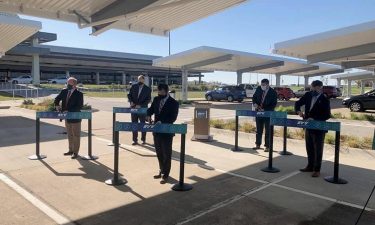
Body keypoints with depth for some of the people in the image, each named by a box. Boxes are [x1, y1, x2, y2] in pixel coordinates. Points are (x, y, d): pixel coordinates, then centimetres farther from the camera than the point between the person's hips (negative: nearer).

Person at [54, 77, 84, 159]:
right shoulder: (64, 91, 5)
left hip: (75, 118, -6)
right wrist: (57, 105, -3)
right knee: (69, 135, 16)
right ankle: (71, 150, 29)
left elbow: (79, 106, -19)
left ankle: (75, 152, 12)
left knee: (76, 135, 3)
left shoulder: (79, 94, -13)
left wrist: (69, 111, -24)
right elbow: (57, 99, 17)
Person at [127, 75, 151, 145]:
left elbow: (148, 100, -7)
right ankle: (135, 140, 11)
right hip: (134, 108, 2)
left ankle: (143, 139, 19)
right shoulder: (133, 86, 3)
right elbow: (129, 95, 9)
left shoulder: (148, 89, -4)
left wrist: (140, 105, -16)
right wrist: (131, 101, -10)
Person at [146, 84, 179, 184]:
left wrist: (161, 122, -27)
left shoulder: (173, 103, -12)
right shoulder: (156, 99, 6)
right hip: (157, 130, 6)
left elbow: (173, 118, -17)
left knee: (166, 154, 4)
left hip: (167, 132, -6)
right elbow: (151, 109, 11)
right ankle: (161, 171, 33)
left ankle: (165, 175, 15)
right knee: (159, 153, 17)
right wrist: (149, 115, -11)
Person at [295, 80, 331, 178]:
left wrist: (314, 119, -25)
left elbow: (327, 115, -16)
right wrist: (298, 110, -10)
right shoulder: (308, 95, 2)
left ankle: (317, 170, 12)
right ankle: (310, 166, 30)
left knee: (318, 149, 3)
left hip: (319, 128, -6)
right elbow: (298, 103, 11)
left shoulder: (324, 100, -14)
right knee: (309, 148, 16)